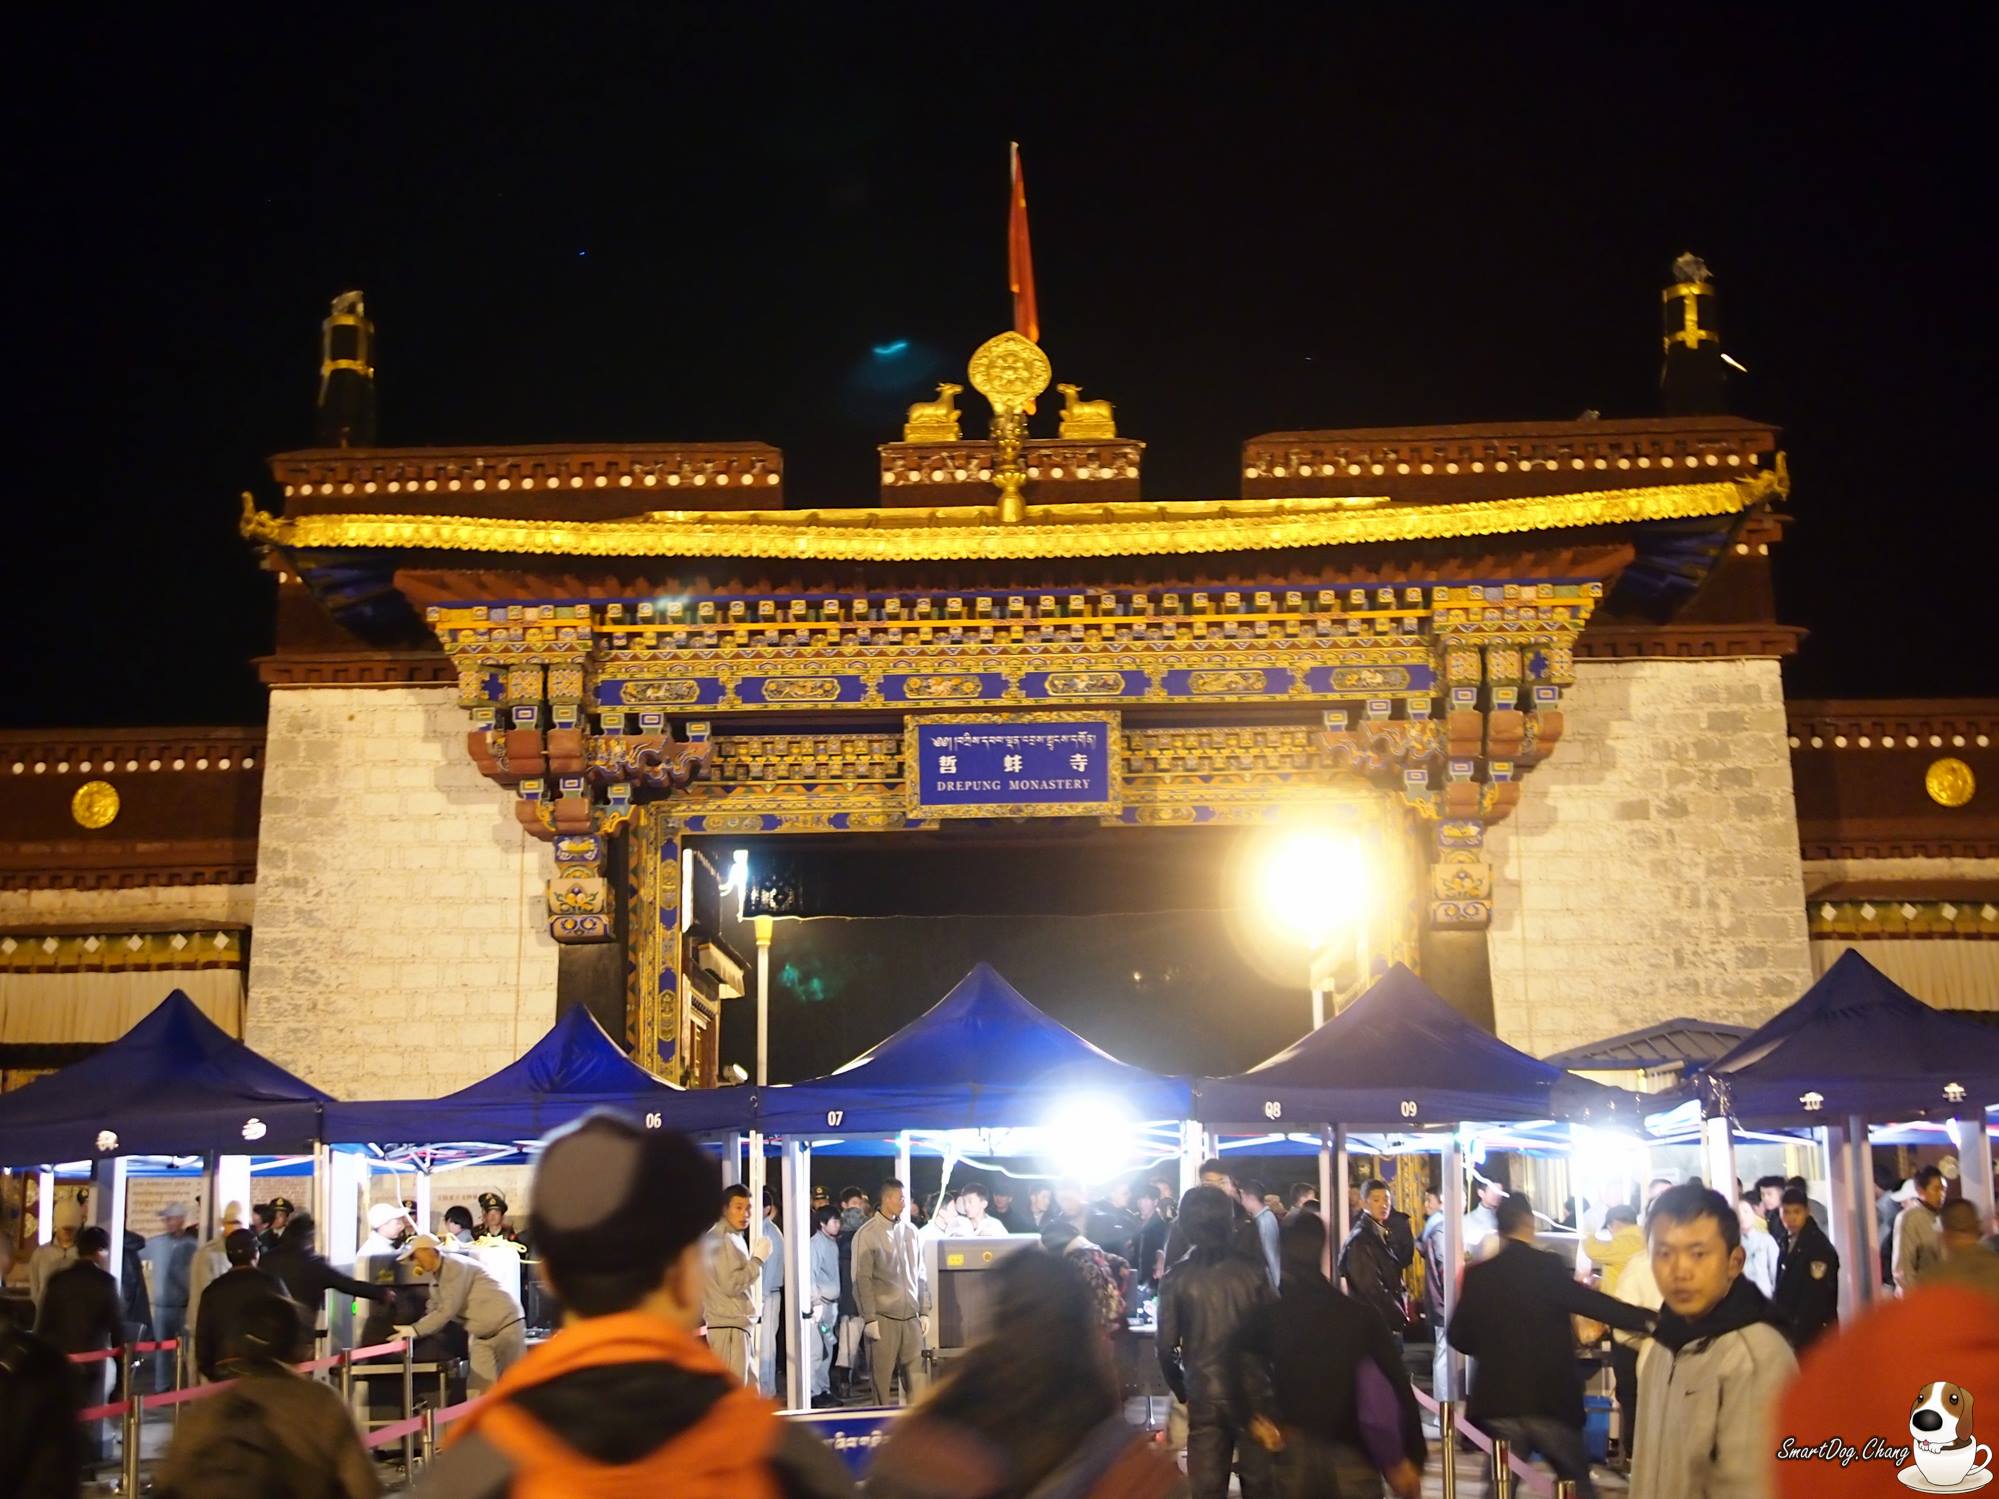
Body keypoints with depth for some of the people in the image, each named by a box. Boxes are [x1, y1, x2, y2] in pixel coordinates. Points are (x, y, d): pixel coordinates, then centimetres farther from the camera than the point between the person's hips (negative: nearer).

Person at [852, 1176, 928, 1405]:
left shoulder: (910, 1232, 10)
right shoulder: (867, 1235, -4)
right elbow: (862, 1280, -7)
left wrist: (924, 1311, 11)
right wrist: (869, 1318, -11)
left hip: (911, 1318, 4)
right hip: (883, 1318, -4)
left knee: (916, 1377, 2)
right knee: (882, 1378, 1)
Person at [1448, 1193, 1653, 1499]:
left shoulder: (1477, 1275, 2)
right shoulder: (1549, 1266, -8)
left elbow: (1459, 1337, 6)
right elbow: (1593, 1304, -13)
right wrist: (1649, 1319, -8)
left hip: (1498, 1402, 2)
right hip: (1551, 1400, -2)